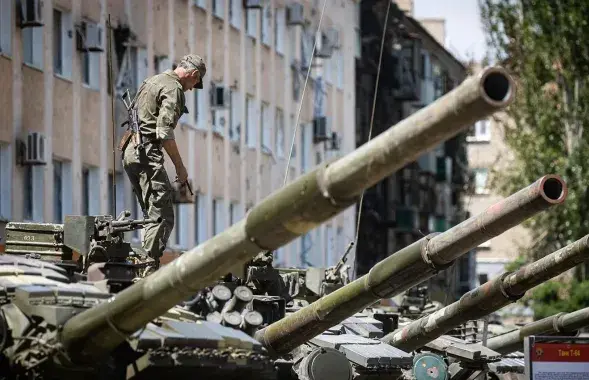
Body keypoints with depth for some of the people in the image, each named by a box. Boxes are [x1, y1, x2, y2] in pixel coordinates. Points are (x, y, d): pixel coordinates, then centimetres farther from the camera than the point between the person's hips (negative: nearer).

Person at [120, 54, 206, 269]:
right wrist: (179, 166, -12)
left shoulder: (152, 81, 22)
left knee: (152, 214, 14)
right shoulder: (173, 89, -8)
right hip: (147, 153, -10)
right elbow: (164, 132, -18)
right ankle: (150, 266, -22)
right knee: (162, 216, -13)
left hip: (130, 151, 10)